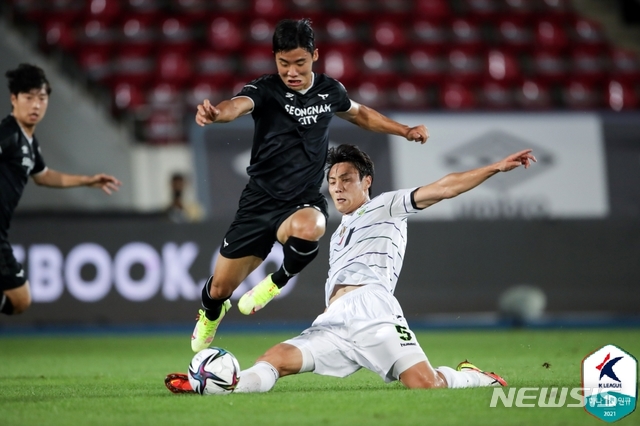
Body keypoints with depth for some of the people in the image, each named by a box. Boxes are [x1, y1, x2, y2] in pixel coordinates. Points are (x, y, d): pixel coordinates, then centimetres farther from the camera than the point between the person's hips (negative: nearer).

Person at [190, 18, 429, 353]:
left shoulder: (330, 90, 1)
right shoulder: (265, 89, -12)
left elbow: (360, 114, 24)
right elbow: (239, 104, -36)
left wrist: (406, 131, 17)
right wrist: (216, 113, -59)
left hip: (304, 201, 1)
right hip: (260, 199, -1)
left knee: (307, 228, -38)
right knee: (221, 288, 5)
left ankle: (277, 282, -5)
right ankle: (211, 314, 46)